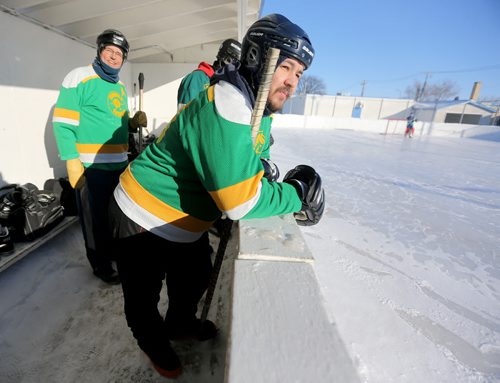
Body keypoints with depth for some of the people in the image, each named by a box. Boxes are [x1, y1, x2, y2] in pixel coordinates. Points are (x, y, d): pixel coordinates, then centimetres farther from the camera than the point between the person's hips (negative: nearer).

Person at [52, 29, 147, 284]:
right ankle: (101, 265, 23)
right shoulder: (79, 78, -7)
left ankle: (115, 251, 41)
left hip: (119, 165, 7)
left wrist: (134, 123, 1)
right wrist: (72, 162, -20)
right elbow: (63, 122, -13)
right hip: (90, 167, -7)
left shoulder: (120, 87, 15)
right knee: (95, 218, 5)